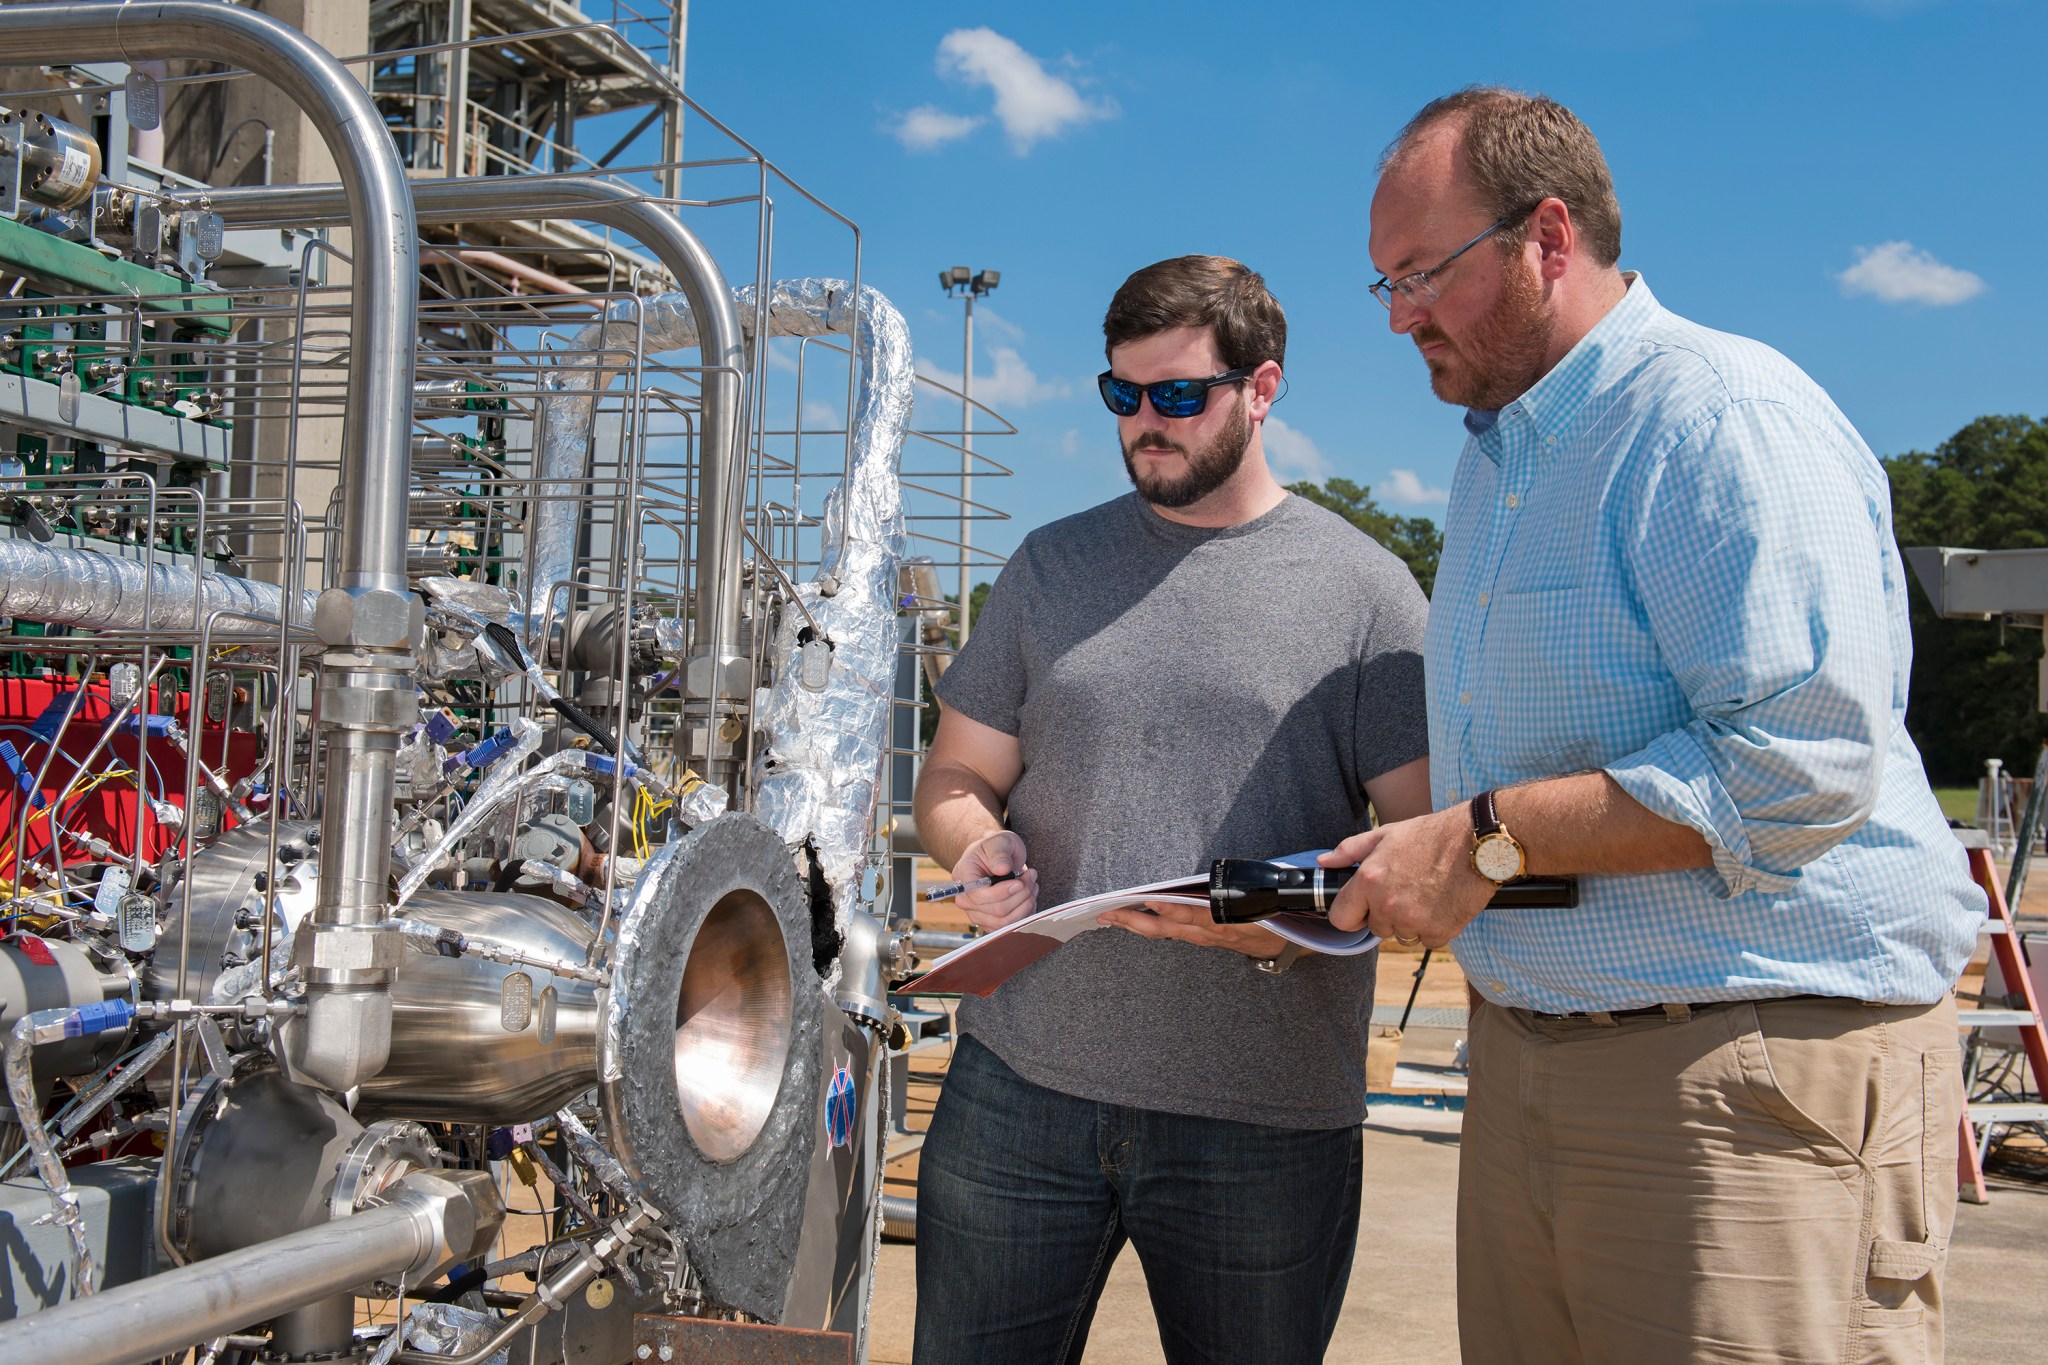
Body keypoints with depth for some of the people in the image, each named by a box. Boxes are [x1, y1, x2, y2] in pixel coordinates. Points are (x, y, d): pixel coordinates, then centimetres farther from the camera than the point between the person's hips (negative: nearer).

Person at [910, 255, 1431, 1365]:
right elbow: (956, 776, 15)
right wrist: (978, 842, -8)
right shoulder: (1051, 566, 12)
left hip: (1264, 1120, -2)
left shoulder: (1362, 586, 1)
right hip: (1019, 1082, 3)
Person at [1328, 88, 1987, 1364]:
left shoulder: (1724, 416, -13)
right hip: (1526, 1057, 9)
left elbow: (1806, 761, -24)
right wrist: (1408, 856, 13)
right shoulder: (1498, 450, 18)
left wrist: (1489, 838, -20)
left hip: (1756, 1072, -8)